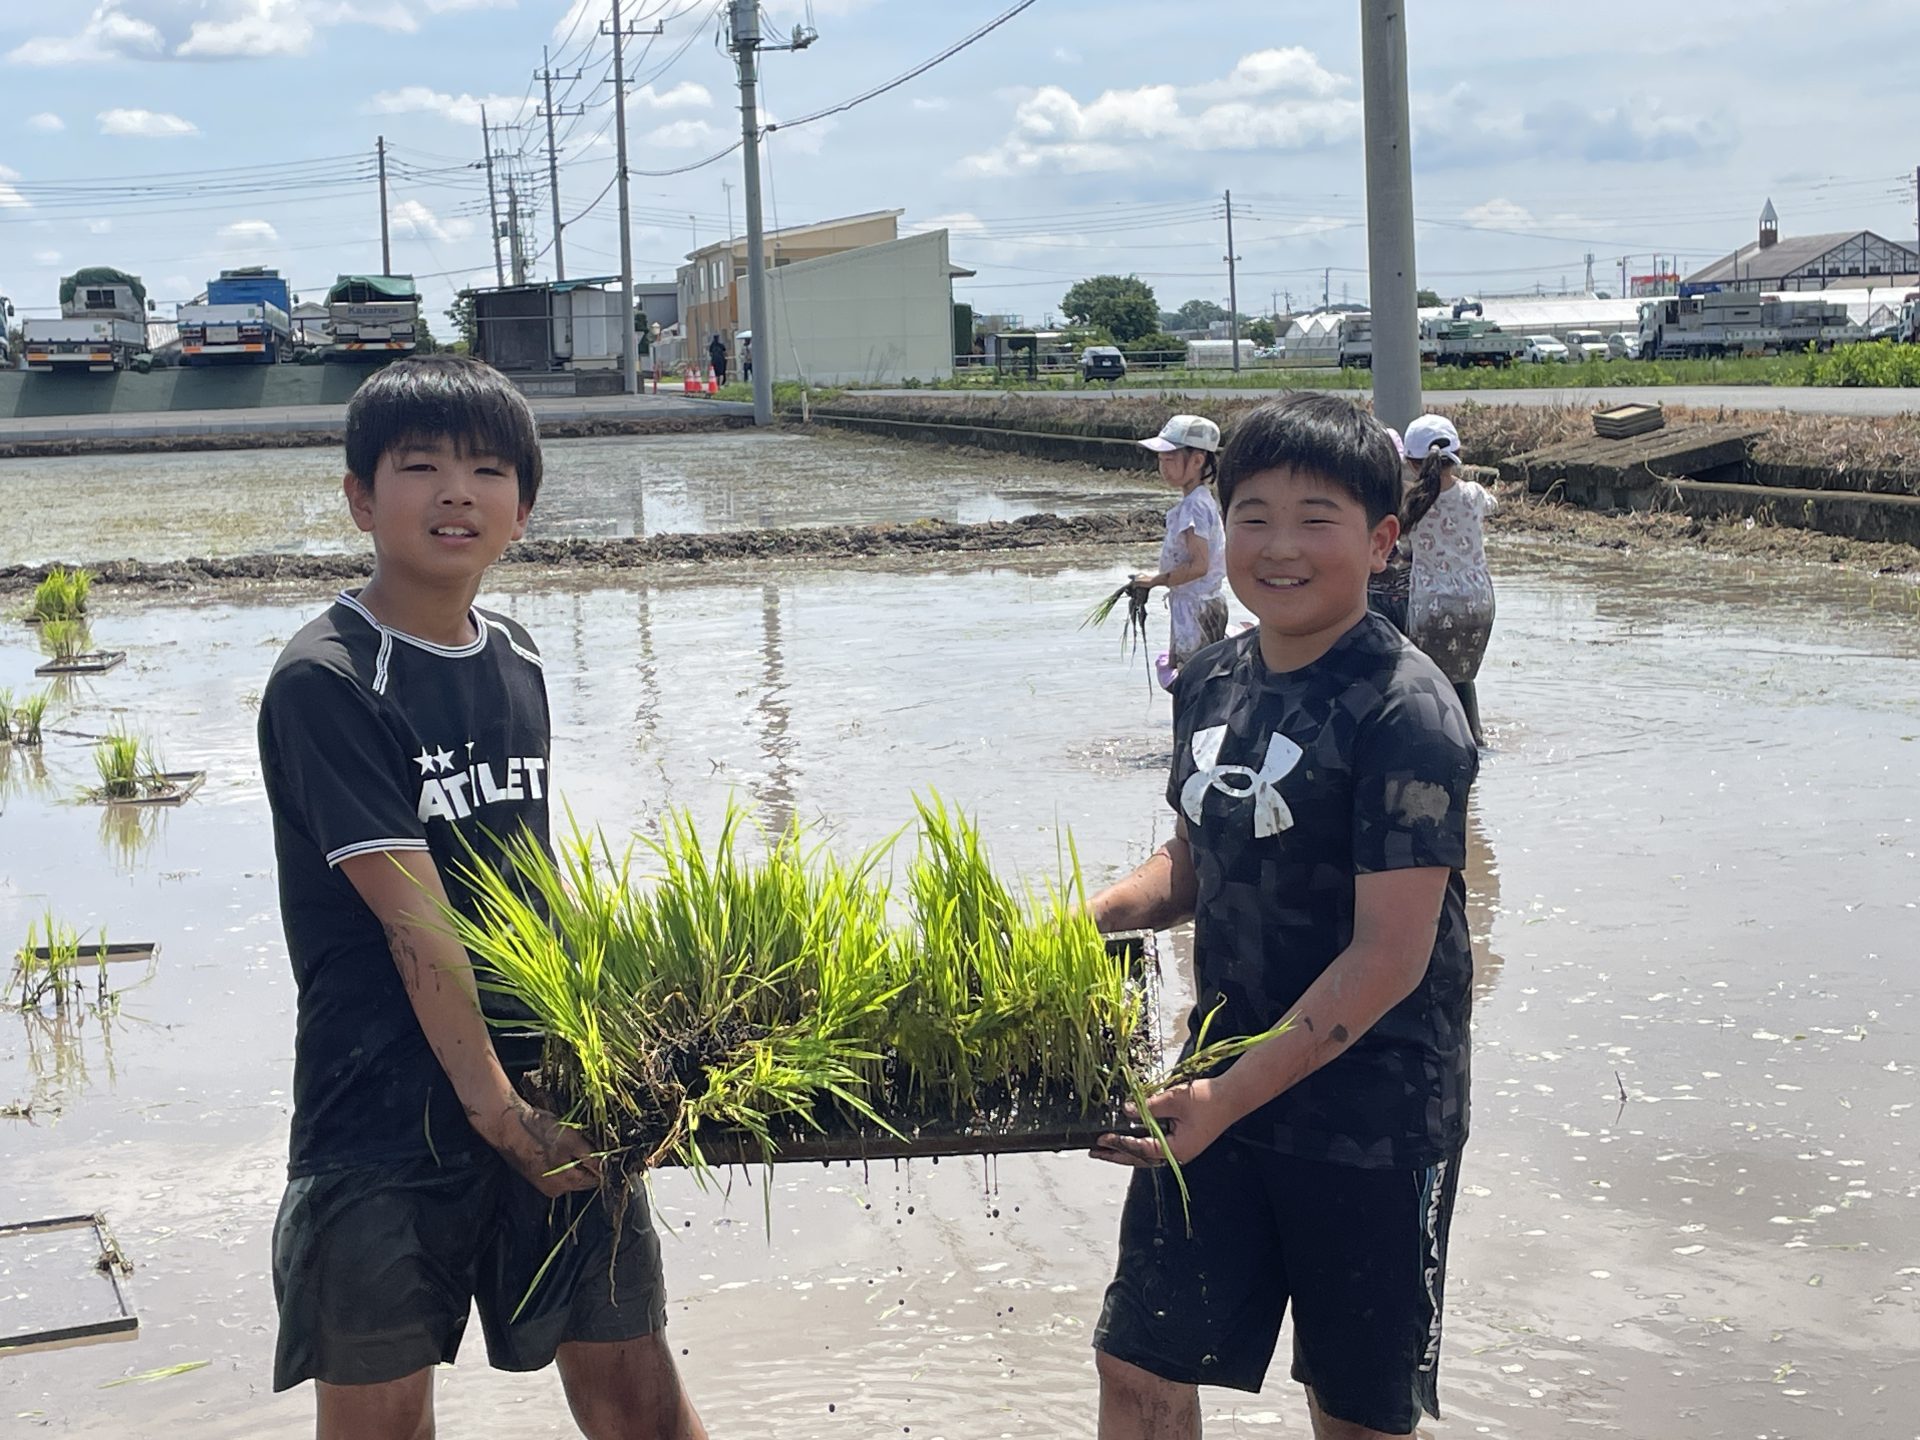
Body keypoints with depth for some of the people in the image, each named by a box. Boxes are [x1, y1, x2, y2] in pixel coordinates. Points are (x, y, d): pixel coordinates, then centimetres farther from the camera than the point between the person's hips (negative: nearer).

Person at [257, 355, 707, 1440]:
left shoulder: (518, 661, 10)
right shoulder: (325, 681, -12)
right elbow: (414, 916, -17)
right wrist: (495, 1107, -20)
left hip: (550, 1091, 6)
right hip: (385, 1119, -5)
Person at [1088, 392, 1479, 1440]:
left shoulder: (1404, 713, -18)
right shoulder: (1212, 681, 4)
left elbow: (1389, 957, -21)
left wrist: (1231, 1097, -24)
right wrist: (1081, 918, -3)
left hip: (1369, 1118, -5)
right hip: (1223, 1086, 6)